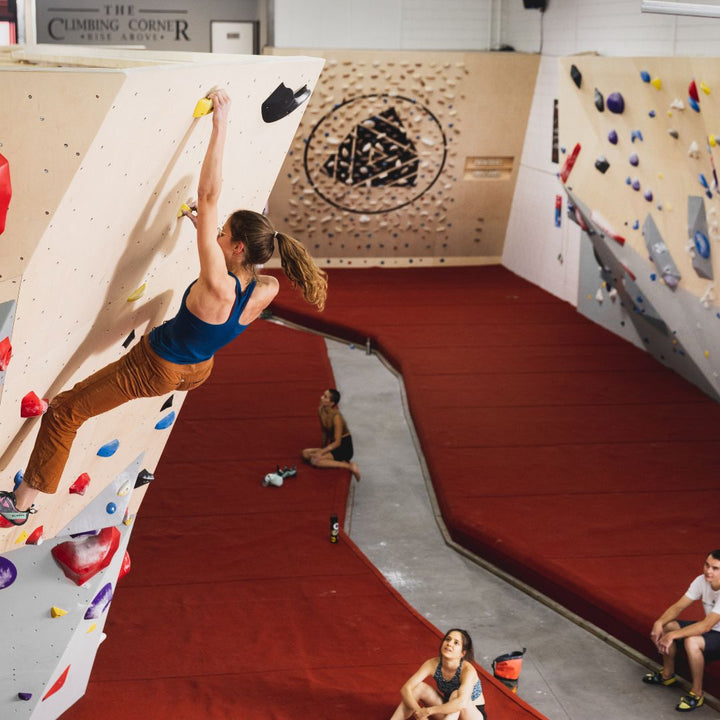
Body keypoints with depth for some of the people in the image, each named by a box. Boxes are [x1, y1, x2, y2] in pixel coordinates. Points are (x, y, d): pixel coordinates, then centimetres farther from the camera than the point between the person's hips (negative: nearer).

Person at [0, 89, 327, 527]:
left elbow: (208, 196, -42)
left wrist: (220, 125, -40)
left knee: (64, 414, 5)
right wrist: (207, 230, 6)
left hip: (155, 369, -7)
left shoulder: (217, 286, -38)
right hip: (197, 371, 7)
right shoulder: (267, 292, -19)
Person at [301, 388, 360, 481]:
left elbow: (337, 442, -22)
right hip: (333, 445, 8)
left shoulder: (336, 417, -25)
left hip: (345, 448, -8)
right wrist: (323, 448, 9)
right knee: (306, 453, -3)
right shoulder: (321, 410, -3)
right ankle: (339, 461, -6)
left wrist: (322, 452, -25)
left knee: (315, 460, -24)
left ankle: (349, 466, -16)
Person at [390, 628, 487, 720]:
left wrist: (427, 711, -41)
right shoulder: (433, 664, -16)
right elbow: (406, 689, -20)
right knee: (419, 687, -14)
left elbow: (461, 703, -47)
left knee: (456, 694, -34)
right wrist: (418, 711, -37)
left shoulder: (467, 670, -30)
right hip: (449, 712, 5)